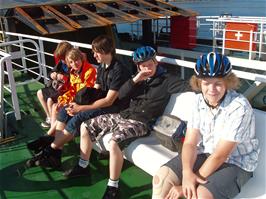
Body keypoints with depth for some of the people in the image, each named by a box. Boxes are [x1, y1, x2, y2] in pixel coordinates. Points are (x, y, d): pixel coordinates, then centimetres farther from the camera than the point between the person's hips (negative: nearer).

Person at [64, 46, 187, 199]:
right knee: (86, 126, 5)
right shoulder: (140, 78, 15)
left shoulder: (166, 79, -3)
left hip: (141, 122, -7)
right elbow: (121, 95, 5)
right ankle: (83, 167, 19)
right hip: (124, 115, 7)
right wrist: (135, 80, -6)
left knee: (114, 143, -34)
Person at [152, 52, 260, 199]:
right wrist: (187, 173, -26)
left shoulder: (239, 108, -23)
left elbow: (219, 156, -23)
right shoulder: (199, 100, -6)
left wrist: (185, 187, -20)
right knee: (161, 177, -10)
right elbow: (190, 143, -6)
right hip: (205, 154, 5)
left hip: (235, 163, -5)